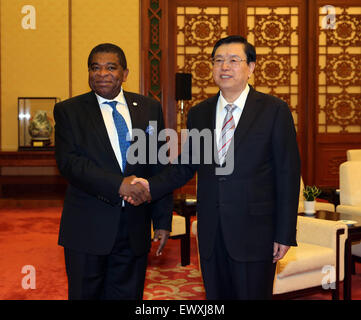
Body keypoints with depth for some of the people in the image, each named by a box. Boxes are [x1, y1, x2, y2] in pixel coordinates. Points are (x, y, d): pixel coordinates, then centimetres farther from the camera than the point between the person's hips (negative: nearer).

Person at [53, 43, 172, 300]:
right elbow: (68, 162, -12)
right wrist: (117, 185, -22)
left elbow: (160, 167, 7)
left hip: (135, 229, 2)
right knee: (86, 294, 9)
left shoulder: (150, 108, 7)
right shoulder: (68, 111, 1)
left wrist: (163, 221, 3)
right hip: (87, 230, -2)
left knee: (129, 294, 11)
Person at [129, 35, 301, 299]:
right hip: (211, 233, 4)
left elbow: (288, 174, -5)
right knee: (215, 297, 14)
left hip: (254, 233, -4)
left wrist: (285, 234, -7)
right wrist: (151, 186, -7)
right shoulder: (199, 114, 9)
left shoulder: (274, 110, -4)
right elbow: (185, 166, 12)